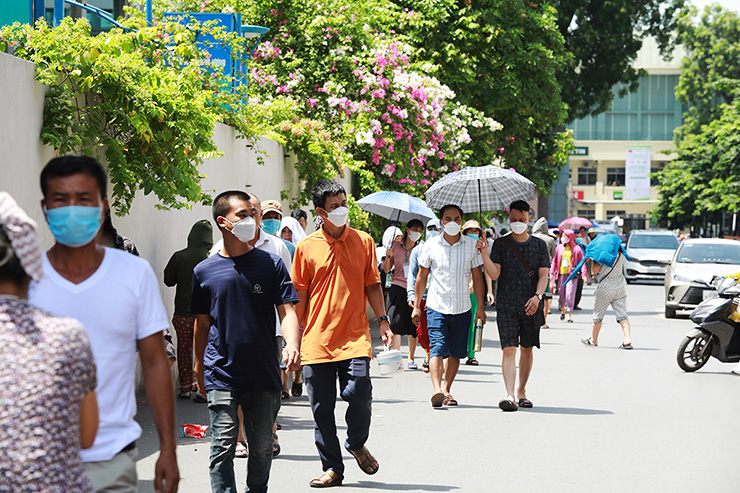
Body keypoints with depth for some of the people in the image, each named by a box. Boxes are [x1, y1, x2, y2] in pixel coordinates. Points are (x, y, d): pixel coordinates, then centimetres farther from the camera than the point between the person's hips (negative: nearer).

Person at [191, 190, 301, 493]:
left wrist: (292, 344, -22)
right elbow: (202, 323, 13)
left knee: (262, 448, 11)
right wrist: (200, 366, 16)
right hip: (221, 374, -1)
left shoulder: (271, 264, 2)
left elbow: (287, 311, -3)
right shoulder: (205, 271, 4)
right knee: (223, 448, -7)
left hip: (264, 375, 1)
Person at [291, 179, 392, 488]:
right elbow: (300, 295, 8)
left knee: (359, 394, -13)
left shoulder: (363, 241, 8)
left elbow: (372, 285, 13)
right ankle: (332, 468, 13)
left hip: (354, 338, 0)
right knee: (322, 407, 2)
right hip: (317, 341, 0)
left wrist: (383, 320, 3)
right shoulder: (307, 247, 4)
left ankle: (357, 444, 16)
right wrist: (295, 336, 5)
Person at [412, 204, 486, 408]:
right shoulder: (431, 245, 0)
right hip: (437, 306, -2)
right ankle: (437, 390, -28)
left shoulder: (471, 245, 2)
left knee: (456, 352, 5)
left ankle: (447, 390, 18)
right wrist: (416, 306, 7)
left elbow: (477, 277, 9)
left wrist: (480, 307, 6)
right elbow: (421, 277, 8)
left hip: (462, 308, 2)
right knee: (438, 348, -16)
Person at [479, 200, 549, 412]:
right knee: (509, 349, -11)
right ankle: (510, 396, -18)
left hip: (531, 307, 2)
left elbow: (543, 275, 4)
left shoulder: (539, 245, 7)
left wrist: (537, 296, -13)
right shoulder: (501, 244, 4)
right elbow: (494, 274, -4)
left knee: (527, 349, 9)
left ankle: (521, 392, 23)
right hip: (506, 307, -2)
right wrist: (484, 253, -19)